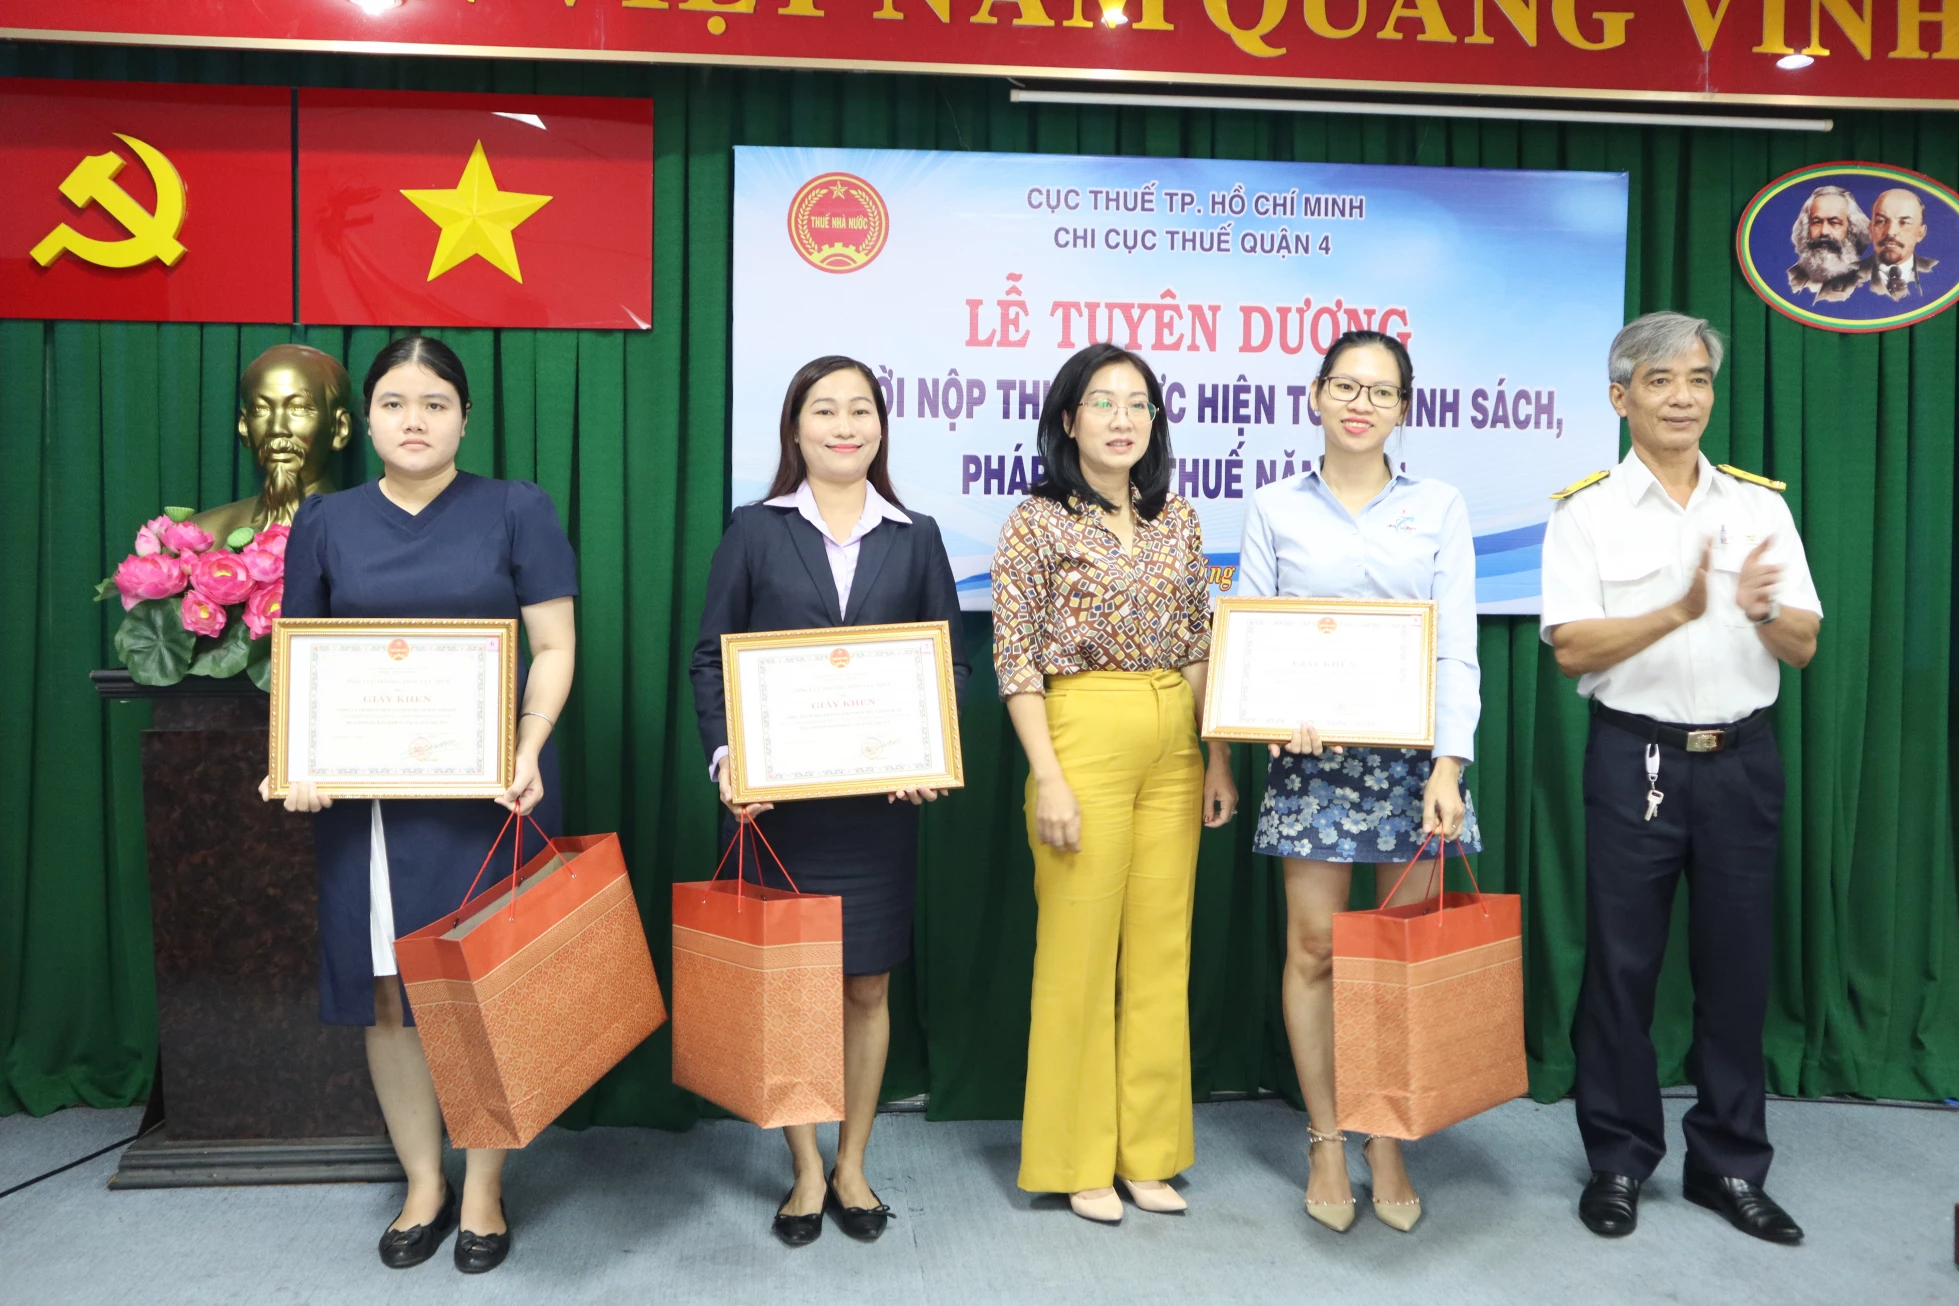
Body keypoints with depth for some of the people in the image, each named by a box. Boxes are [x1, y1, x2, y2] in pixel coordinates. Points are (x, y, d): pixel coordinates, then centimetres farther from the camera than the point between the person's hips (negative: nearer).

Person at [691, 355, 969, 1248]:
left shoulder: (914, 537, 8)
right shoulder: (754, 530, 4)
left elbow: (951, 662, 7)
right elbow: (710, 657, 3)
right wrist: (724, 756, -12)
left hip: (878, 800, 1)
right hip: (774, 796, -1)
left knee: (867, 985, 9)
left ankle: (851, 1166, 26)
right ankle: (806, 1170, 23)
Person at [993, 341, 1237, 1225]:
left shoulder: (1179, 522, 11)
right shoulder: (1037, 523, -3)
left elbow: (1202, 647, 14)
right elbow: (1014, 659, -7)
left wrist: (1219, 758, 8)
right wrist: (1048, 778, -14)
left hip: (1174, 748, 5)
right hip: (1083, 736, -5)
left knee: (1162, 952, 9)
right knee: (1079, 951, 1)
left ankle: (1147, 1151, 23)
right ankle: (1079, 1160, 16)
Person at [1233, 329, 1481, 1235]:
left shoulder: (1439, 508, 7)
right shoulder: (1276, 509, 7)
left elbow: (1457, 647, 1)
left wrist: (1448, 764, -10)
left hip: (1415, 748, 1)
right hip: (1311, 752, 0)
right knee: (1314, 948, 1)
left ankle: (1386, 1142, 18)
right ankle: (1326, 1143, 16)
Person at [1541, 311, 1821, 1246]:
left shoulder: (1760, 505, 8)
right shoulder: (1586, 512, -1)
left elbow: (1804, 648, 5)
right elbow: (1572, 649, -11)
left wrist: (1763, 611, -17)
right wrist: (1680, 611, -23)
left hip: (1742, 757, 3)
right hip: (1635, 755, -3)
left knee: (1737, 964, 10)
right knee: (1622, 964, 4)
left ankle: (1730, 1164, 25)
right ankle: (1619, 1161, 20)